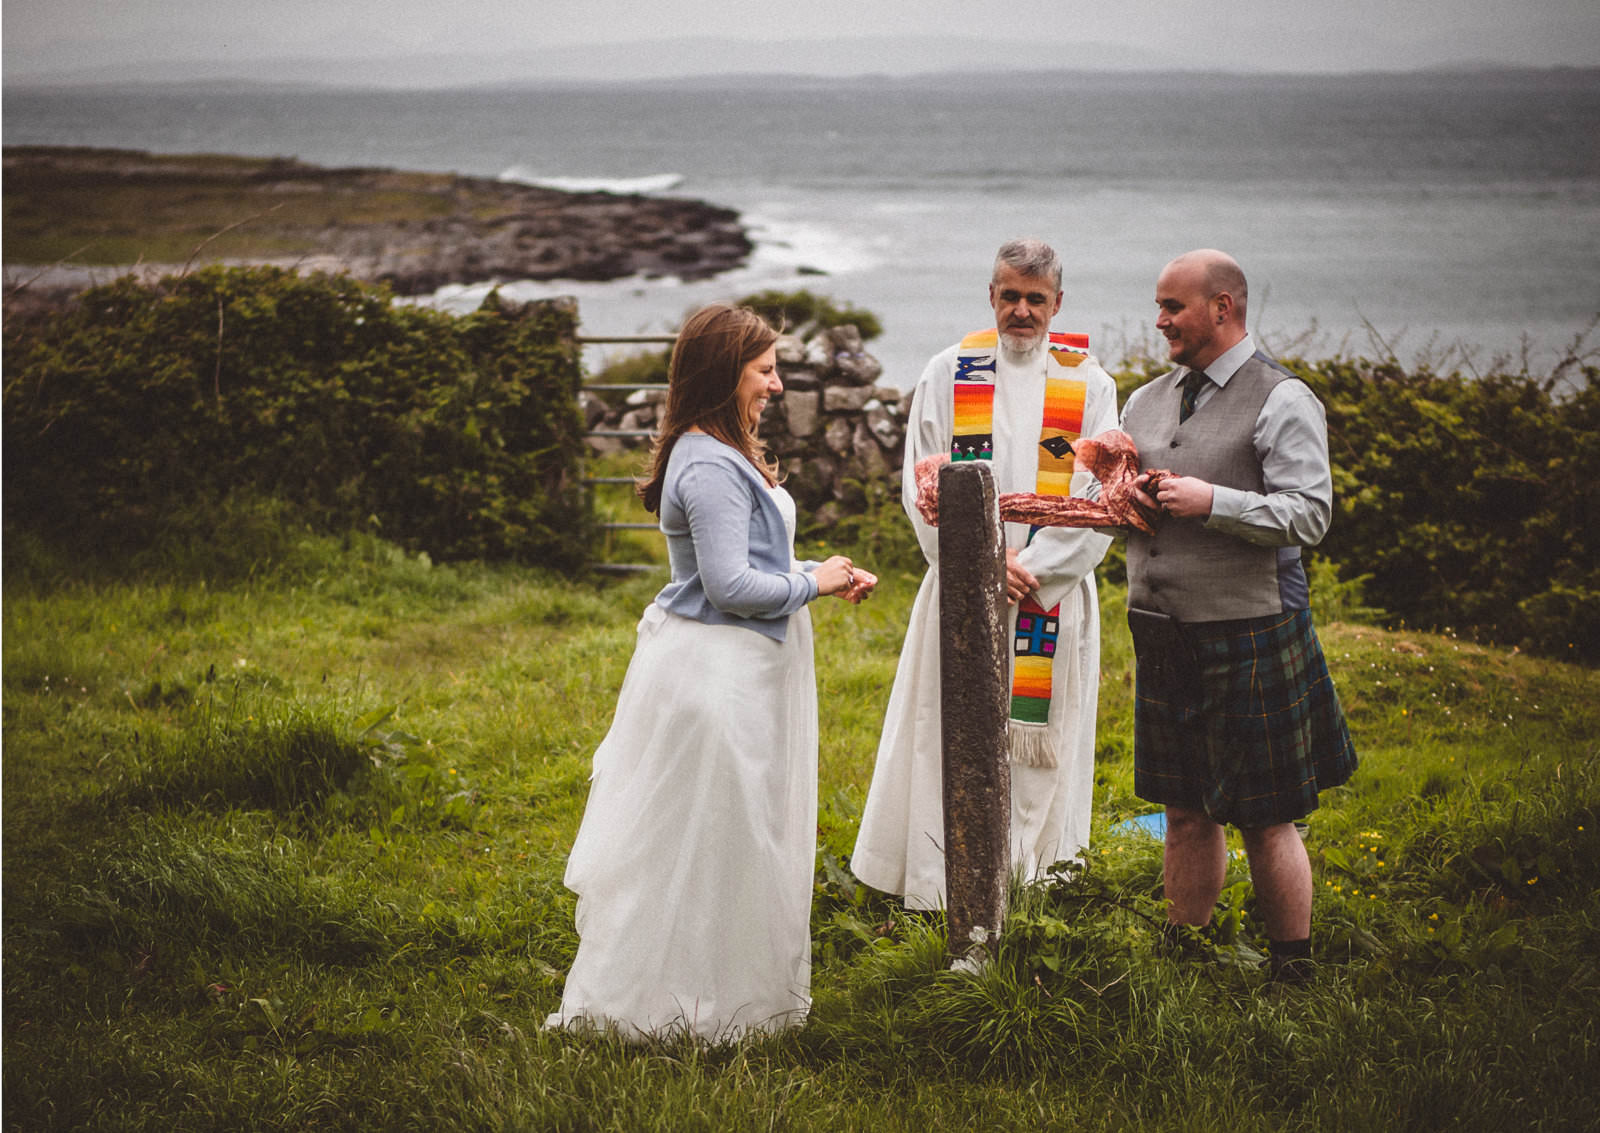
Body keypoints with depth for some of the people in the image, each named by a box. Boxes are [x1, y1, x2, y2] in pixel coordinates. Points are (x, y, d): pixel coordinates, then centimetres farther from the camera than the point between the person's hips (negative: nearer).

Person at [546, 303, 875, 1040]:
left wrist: (820, 575, 10)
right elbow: (731, 585, -24)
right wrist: (813, 583, -11)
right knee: (711, 839, 0)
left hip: (733, 666, 11)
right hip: (717, 671, -11)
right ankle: (694, 1003, 12)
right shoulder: (712, 467, -21)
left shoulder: (720, 456, 14)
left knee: (705, 840, 17)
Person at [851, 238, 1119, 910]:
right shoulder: (947, 375, 3)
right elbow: (921, 484, 0)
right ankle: (944, 875, 8)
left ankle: (1028, 871, 13)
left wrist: (1031, 566, -13)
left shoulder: (1089, 384, 2)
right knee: (950, 738, 0)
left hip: (1053, 594, 0)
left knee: (1039, 736, 4)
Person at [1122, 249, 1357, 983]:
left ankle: (1292, 975, 14)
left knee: (1265, 820, 1)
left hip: (1247, 638, -6)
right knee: (1186, 813, 13)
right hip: (1163, 634, 6)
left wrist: (1210, 501, -21)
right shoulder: (1147, 401, 14)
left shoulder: (1283, 402, -7)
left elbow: (1308, 515, -15)